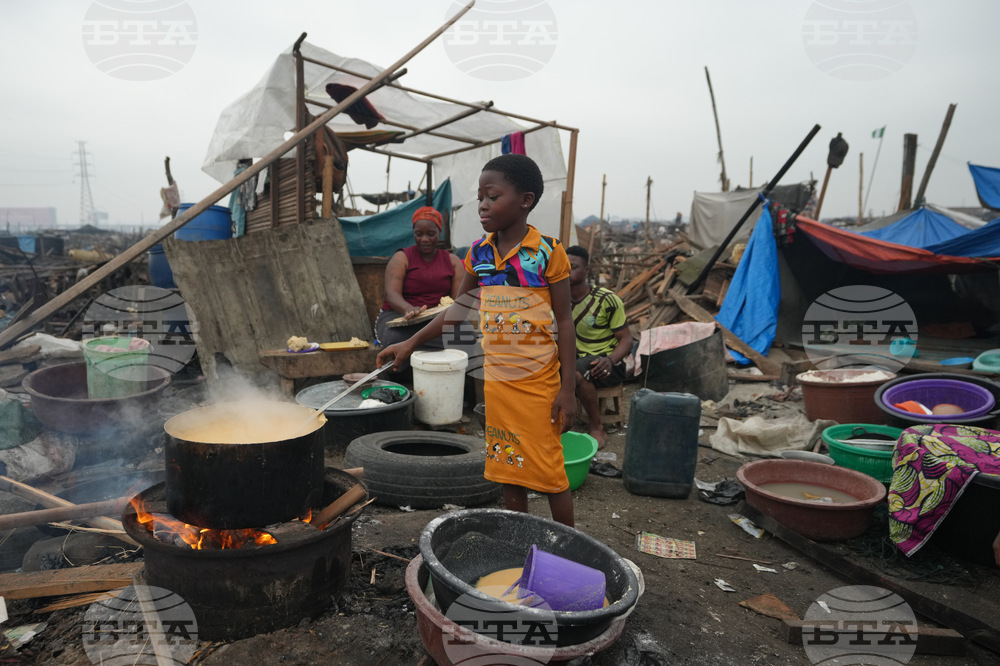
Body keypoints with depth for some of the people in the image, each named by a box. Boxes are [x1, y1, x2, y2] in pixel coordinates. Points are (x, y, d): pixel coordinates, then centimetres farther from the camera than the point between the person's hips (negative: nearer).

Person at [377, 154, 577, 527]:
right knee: (508, 470, 13)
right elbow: (459, 308, 15)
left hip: (538, 380, -4)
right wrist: (411, 343, 11)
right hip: (496, 380, 5)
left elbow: (564, 321, -8)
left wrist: (568, 388, -10)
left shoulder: (548, 251, -10)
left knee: (550, 472, 4)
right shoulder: (479, 252, 4)